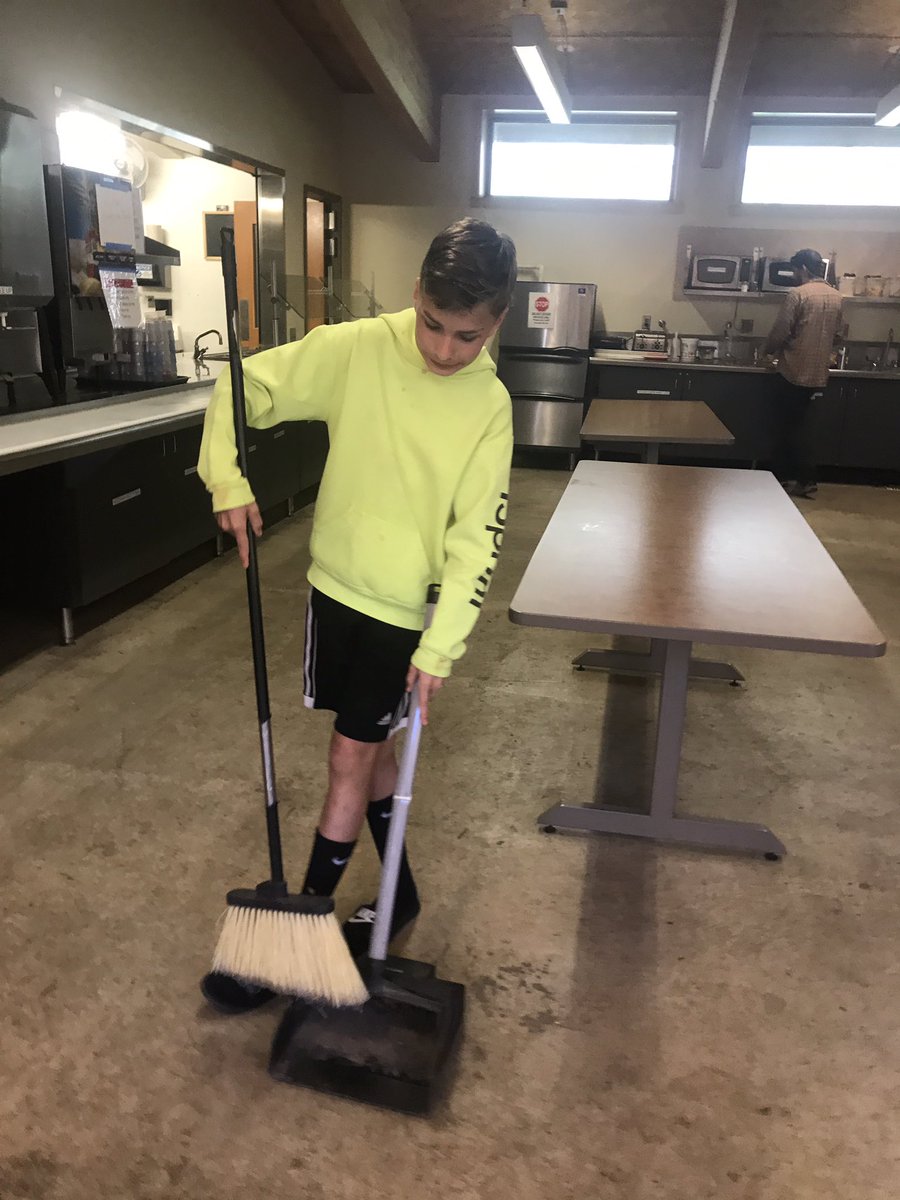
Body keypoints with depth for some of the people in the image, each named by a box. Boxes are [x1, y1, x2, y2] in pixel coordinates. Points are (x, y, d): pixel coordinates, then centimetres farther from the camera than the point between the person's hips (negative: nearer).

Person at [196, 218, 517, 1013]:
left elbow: (476, 542, -12)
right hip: (338, 583, 3)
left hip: (411, 608, -3)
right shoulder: (356, 350, -9)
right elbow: (247, 387, -3)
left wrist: (440, 648, -16)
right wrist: (228, 479, -17)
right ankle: (399, 892, 37)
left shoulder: (489, 408, -11)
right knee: (370, 747, 16)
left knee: (352, 756, 2)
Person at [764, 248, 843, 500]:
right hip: (819, 373, 6)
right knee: (805, 430, 11)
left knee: (787, 428, 5)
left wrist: (770, 350, 7)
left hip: (794, 372, -6)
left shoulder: (798, 294, -12)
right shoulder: (836, 297, 9)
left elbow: (780, 332, -13)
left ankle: (784, 478, 12)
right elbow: (835, 335, 17)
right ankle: (806, 481, 10)